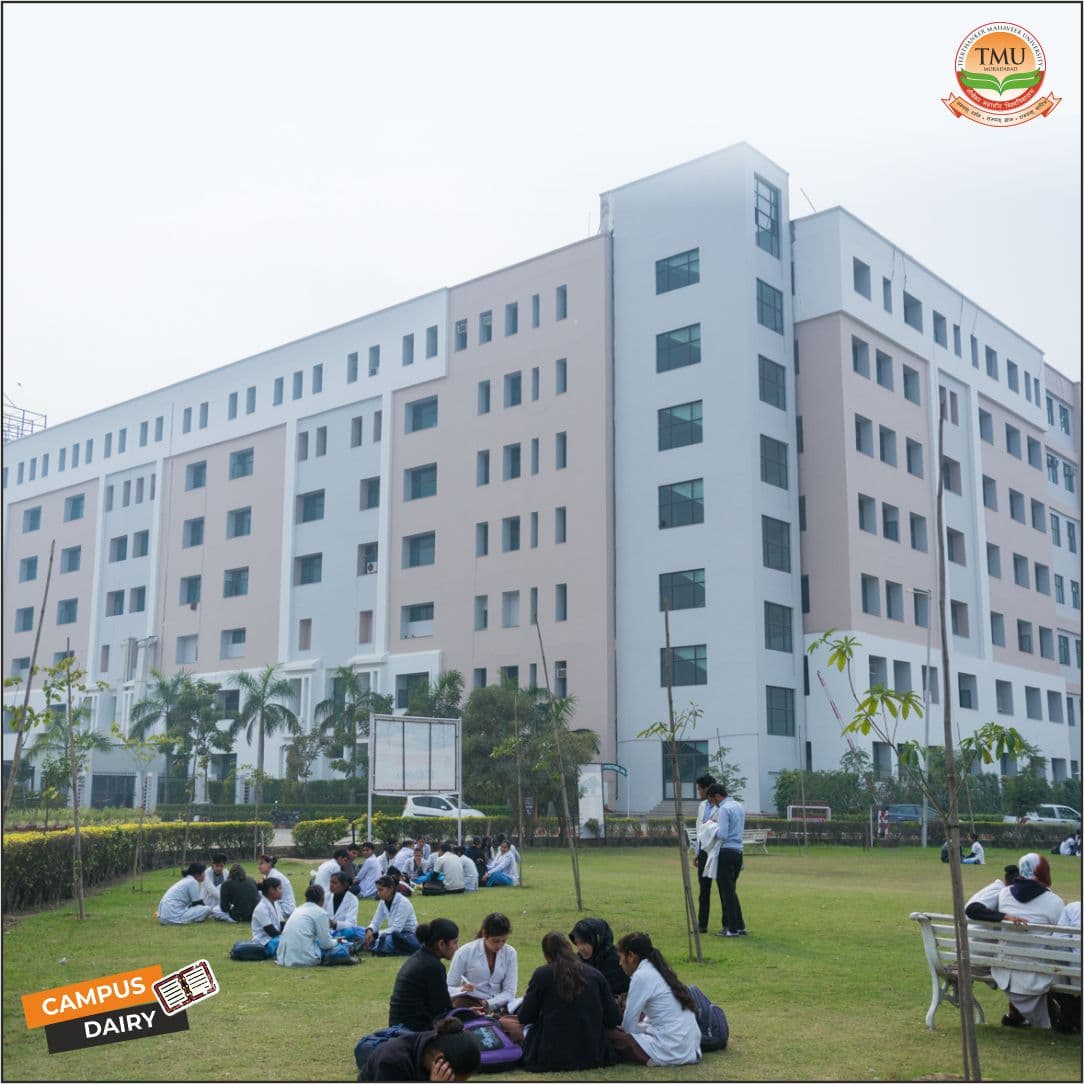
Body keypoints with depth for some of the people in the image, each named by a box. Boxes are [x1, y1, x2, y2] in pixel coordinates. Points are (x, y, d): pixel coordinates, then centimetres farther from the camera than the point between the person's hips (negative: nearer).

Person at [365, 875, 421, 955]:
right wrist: (369, 930, -18)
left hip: (410, 937, -7)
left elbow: (396, 928, -23)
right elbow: (376, 923, 5)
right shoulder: (383, 903, 4)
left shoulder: (403, 903, -18)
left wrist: (375, 935, -27)